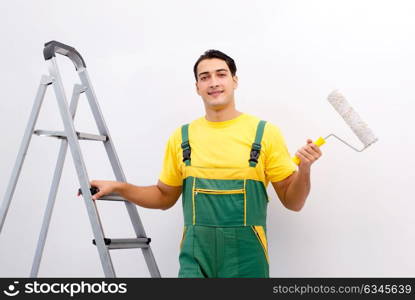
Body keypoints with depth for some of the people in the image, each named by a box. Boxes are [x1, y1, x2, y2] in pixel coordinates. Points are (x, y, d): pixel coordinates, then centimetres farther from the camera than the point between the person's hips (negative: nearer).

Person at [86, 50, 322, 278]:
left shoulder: (265, 133, -2)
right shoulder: (182, 137, 5)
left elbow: (293, 202, 0)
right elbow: (165, 197, 15)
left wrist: (304, 169, -18)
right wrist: (119, 188, 4)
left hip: (246, 258, -1)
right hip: (196, 256, 1)